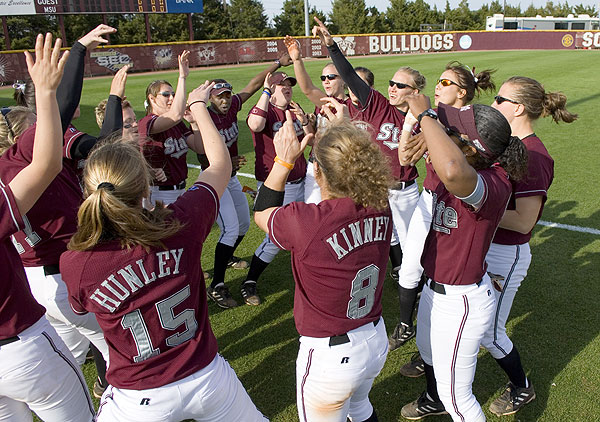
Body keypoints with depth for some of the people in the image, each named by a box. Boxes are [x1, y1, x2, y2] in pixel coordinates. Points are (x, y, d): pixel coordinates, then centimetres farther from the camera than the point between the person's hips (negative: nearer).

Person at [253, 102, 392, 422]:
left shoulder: (306, 222, -31)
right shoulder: (381, 210, -14)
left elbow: (262, 213, -7)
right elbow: (356, 171, 12)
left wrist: (283, 159, -6)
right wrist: (345, 130, 14)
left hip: (330, 356, -5)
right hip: (377, 340, 6)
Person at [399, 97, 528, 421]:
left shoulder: (492, 184, -34)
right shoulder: (470, 170, -8)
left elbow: (453, 171, -59)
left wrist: (425, 115, -43)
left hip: (461, 303, -10)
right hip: (435, 288, 10)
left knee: (455, 395, 11)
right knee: (426, 351, 36)